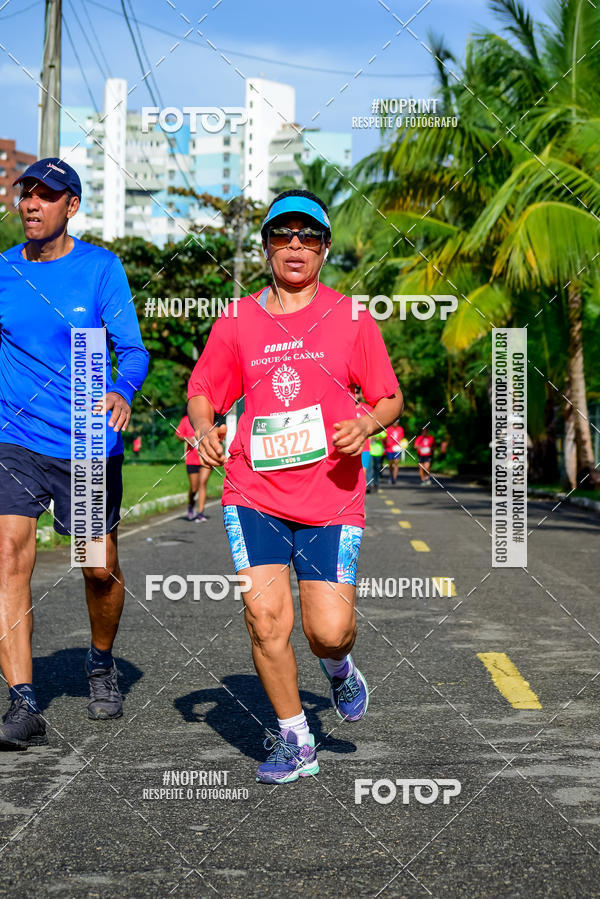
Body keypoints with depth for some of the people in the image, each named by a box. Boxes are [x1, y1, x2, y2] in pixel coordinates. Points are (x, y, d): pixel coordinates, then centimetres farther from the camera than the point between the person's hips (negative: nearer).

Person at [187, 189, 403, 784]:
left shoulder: (351, 318, 6)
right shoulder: (237, 321, 8)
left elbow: (389, 399, 10)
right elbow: (202, 392, 15)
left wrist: (365, 425, -12)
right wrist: (203, 427, -7)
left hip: (331, 495, -1)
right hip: (254, 493, 1)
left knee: (328, 630, -9)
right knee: (265, 616, -11)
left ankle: (338, 667, 31)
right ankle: (293, 740, 10)